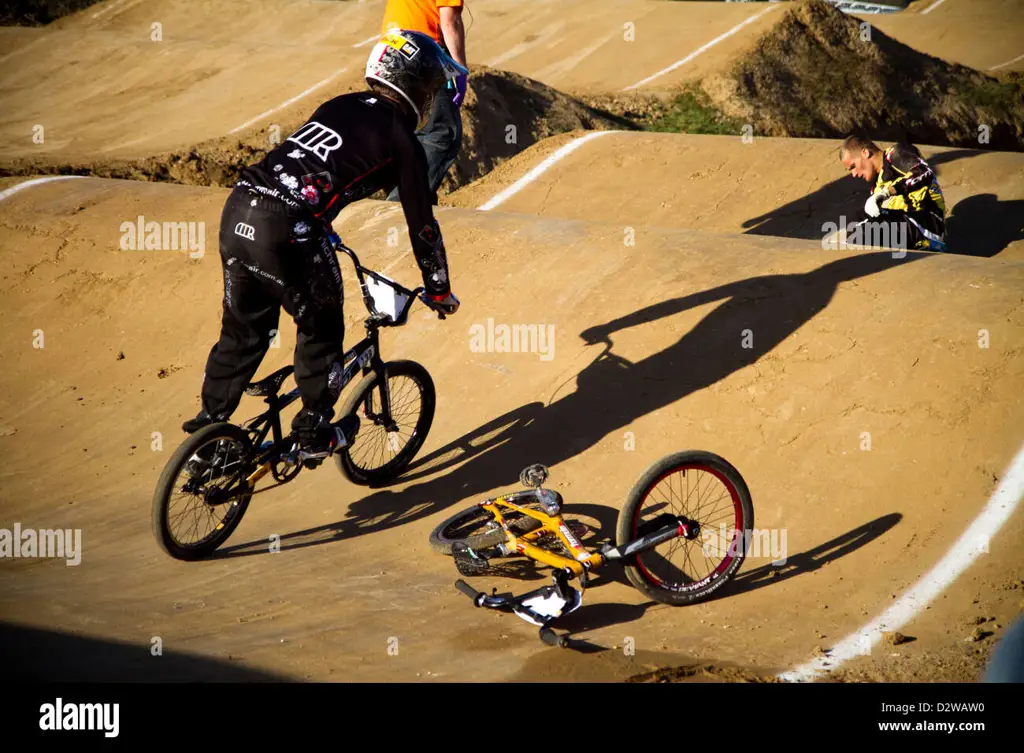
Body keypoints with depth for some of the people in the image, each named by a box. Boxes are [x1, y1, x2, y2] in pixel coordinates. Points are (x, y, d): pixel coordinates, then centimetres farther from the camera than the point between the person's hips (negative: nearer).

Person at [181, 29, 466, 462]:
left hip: (237, 211, 7)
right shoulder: (402, 142, 3)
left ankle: (210, 419, 30)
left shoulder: (340, 107, 23)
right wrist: (440, 291, 21)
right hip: (286, 232, -7)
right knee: (321, 330, 16)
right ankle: (314, 433, 25)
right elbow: (421, 224, 8)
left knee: (243, 329, 23)